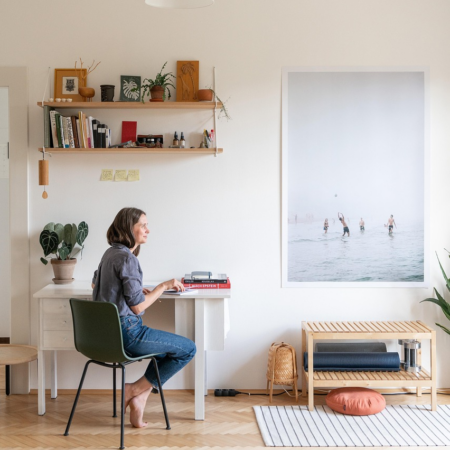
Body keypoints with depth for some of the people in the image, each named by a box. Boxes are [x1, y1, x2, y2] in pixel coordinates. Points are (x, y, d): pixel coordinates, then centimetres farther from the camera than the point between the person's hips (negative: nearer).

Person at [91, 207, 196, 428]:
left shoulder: (110, 253, 10)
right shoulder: (127, 258, -18)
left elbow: (95, 284, 29)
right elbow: (137, 307, -18)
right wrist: (163, 287, -6)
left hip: (107, 332, 10)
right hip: (126, 333, -10)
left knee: (168, 350, 23)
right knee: (188, 349, -1)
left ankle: (139, 397, 12)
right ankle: (136, 389, 3)